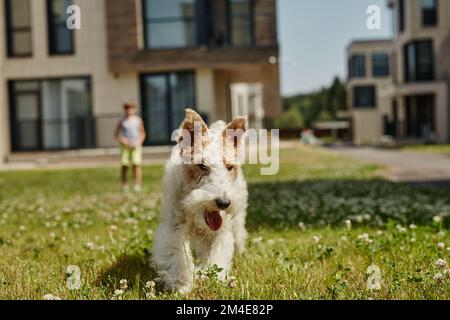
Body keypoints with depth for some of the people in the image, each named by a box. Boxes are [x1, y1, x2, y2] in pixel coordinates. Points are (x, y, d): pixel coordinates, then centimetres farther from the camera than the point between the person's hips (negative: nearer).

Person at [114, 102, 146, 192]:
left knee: (136, 164, -12)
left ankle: (138, 185, -14)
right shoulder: (121, 121, 5)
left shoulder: (138, 120, 6)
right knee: (124, 165, -5)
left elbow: (142, 133, 11)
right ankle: (125, 185, 6)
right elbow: (116, 135, 8)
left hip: (136, 145, 0)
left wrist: (138, 142, -4)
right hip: (125, 146, 0)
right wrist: (122, 140, -10)